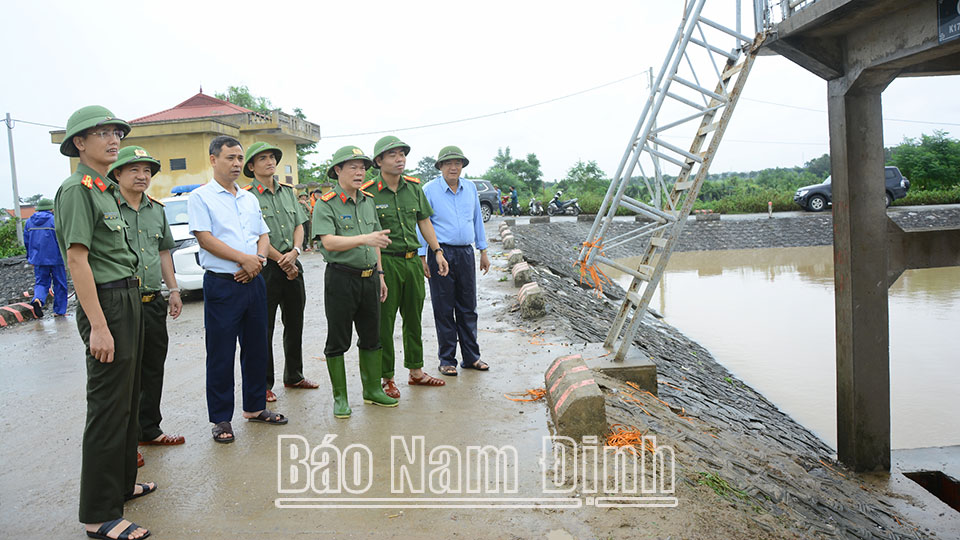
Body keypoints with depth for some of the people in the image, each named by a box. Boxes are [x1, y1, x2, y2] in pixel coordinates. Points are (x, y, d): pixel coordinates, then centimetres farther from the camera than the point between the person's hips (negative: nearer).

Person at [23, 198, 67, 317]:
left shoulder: (29, 221, 8)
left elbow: (26, 241, 11)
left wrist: (31, 257, 22)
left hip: (38, 259, 4)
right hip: (56, 258, -4)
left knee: (41, 282, 11)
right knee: (60, 285, 6)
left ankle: (38, 299, -19)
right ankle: (59, 311, 10)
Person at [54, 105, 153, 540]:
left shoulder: (104, 190, 16)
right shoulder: (76, 189, -13)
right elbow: (77, 259, -19)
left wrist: (131, 300, 18)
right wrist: (98, 325, -23)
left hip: (128, 299, 10)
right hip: (105, 302, -10)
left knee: (127, 400, 18)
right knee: (109, 406, -5)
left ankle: (121, 483, 32)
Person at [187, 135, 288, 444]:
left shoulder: (250, 198, 16)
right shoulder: (201, 197, -3)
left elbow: (263, 236, 15)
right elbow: (205, 238, -12)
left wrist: (258, 261, -5)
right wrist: (244, 259, -15)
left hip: (254, 282, 6)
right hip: (222, 284, -6)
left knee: (256, 348, 12)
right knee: (221, 354, 1)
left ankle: (255, 407, 27)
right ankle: (221, 419, 12)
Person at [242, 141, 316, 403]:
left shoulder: (287, 191, 12)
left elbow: (299, 224, 10)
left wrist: (295, 250, -9)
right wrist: (282, 261, -13)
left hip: (292, 265, 6)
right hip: (266, 269, -6)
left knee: (295, 324, 15)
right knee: (264, 329, 2)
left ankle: (294, 376, 29)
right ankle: (264, 384, 13)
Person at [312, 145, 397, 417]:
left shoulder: (368, 201, 12)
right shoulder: (325, 204, -9)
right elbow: (329, 242, -22)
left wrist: (380, 275, 16)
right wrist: (363, 238, -33)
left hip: (368, 277, 6)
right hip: (341, 277, -6)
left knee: (371, 337, 14)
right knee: (338, 340, 3)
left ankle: (372, 390, 28)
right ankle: (340, 398, 15)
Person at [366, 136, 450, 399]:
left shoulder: (414, 187, 7)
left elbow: (424, 221, 15)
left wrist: (438, 251, 9)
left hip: (413, 260, 6)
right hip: (385, 262, -6)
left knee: (414, 318, 15)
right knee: (384, 322, 2)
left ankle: (416, 371, 29)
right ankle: (387, 378, 14)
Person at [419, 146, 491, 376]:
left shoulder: (470, 188, 11)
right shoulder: (429, 190, -4)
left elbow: (477, 220, 17)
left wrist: (483, 251, 15)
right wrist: (422, 257, -9)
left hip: (465, 254, 5)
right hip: (441, 254, -4)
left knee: (468, 308, 10)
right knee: (444, 310, 2)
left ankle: (471, 357, 20)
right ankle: (447, 360, 12)